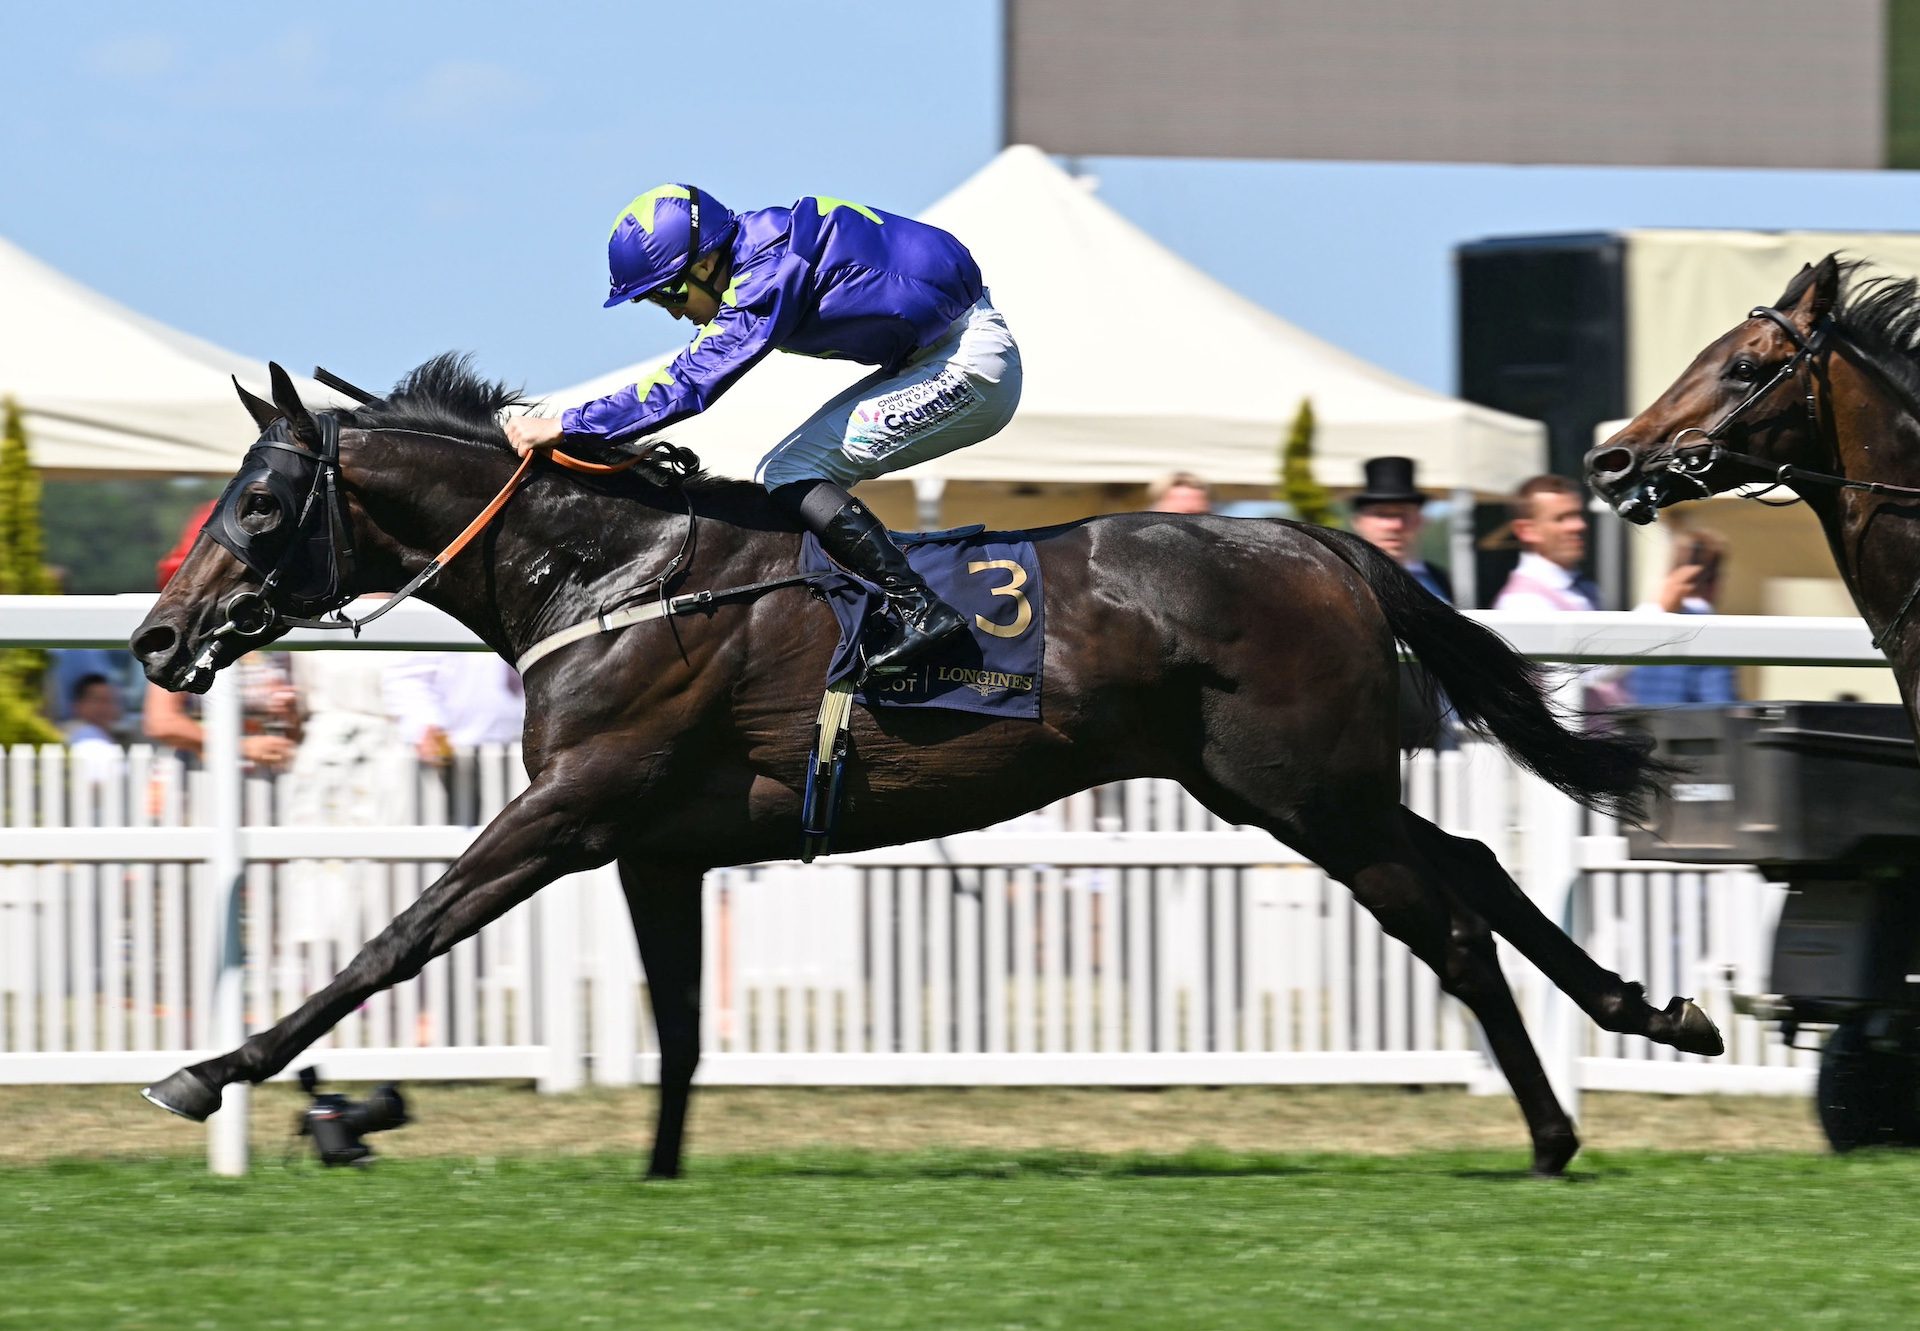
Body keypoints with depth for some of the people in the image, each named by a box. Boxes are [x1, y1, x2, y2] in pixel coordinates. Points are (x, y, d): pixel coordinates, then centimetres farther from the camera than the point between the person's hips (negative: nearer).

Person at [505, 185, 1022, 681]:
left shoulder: (770, 275, -24)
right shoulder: (754, 250, 5)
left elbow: (688, 384, -26)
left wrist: (563, 426, -22)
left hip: (969, 367, -10)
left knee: (790, 475, -14)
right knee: (782, 478, 8)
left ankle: (920, 610, -18)